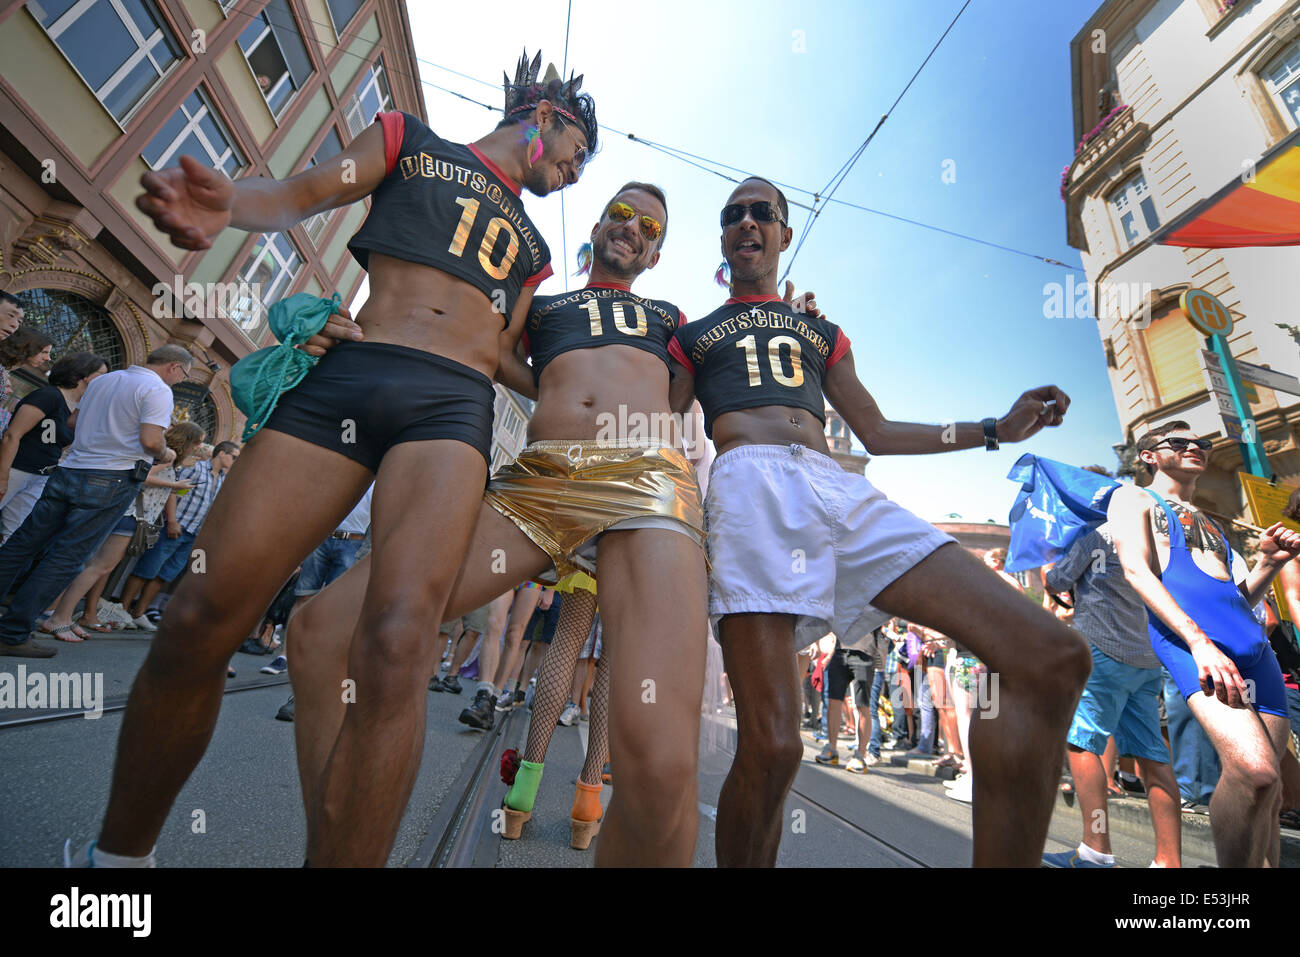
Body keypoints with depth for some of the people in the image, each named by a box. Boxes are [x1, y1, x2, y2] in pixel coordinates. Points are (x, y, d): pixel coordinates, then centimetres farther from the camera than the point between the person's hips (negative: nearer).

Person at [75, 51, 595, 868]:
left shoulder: (531, 247, 30)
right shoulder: (411, 140, 26)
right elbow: (301, 194, 13)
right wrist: (230, 204, -8)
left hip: (452, 403, 1)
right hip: (341, 377, 0)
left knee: (398, 643, -21)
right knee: (199, 619, -5)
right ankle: (120, 851, 19)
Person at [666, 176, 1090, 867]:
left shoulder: (821, 332, 34)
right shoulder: (692, 335, 25)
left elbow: (877, 434, 30)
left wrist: (999, 429, 25)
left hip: (842, 490, 5)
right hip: (750, 486, -4)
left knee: (1053, 659, -11)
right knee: (770, 745, -16)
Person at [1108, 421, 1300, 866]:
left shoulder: (1209, 521, 32)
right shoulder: (1133, 497, 10)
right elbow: (1136, 569, -7)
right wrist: (1198, 640, -19)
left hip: (1252, 640, 8)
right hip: (1185, 634, -8)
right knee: (1253, 771, -23)